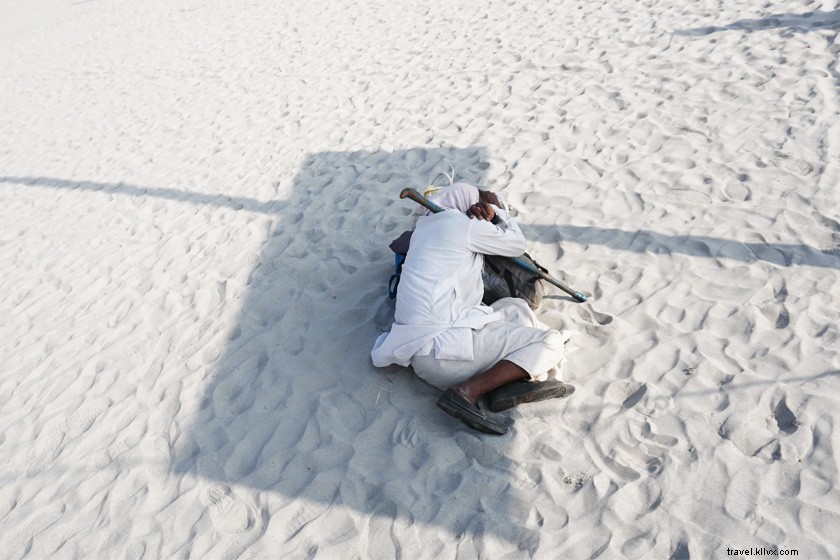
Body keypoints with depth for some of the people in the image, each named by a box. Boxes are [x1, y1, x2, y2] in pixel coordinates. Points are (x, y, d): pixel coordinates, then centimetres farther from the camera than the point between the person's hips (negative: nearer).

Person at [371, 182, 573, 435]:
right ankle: (469, 391, -19)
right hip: (442, 349, -9)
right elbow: (517, 244, 8)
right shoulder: (462, 224, -5)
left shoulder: (425, 225, 20)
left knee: (515, 307, 18)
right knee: (550, 342, -7)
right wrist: (494, 210, 18)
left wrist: (489, 211, 12)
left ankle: (507, 383, -5)